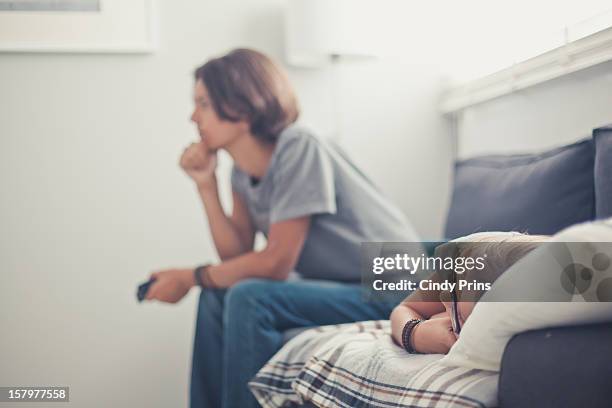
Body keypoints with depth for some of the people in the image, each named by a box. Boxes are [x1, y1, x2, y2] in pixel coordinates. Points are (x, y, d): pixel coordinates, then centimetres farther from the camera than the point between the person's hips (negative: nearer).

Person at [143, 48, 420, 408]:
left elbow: (276, 263, -21)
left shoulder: (299, 150, -21)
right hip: (338, 285, 9)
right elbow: (237, 256, 2)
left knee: (250, 298, -23)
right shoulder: (245, 170, 4)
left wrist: (190, 277, -10)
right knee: (218, 294, 3)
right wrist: (206, 184, -5)